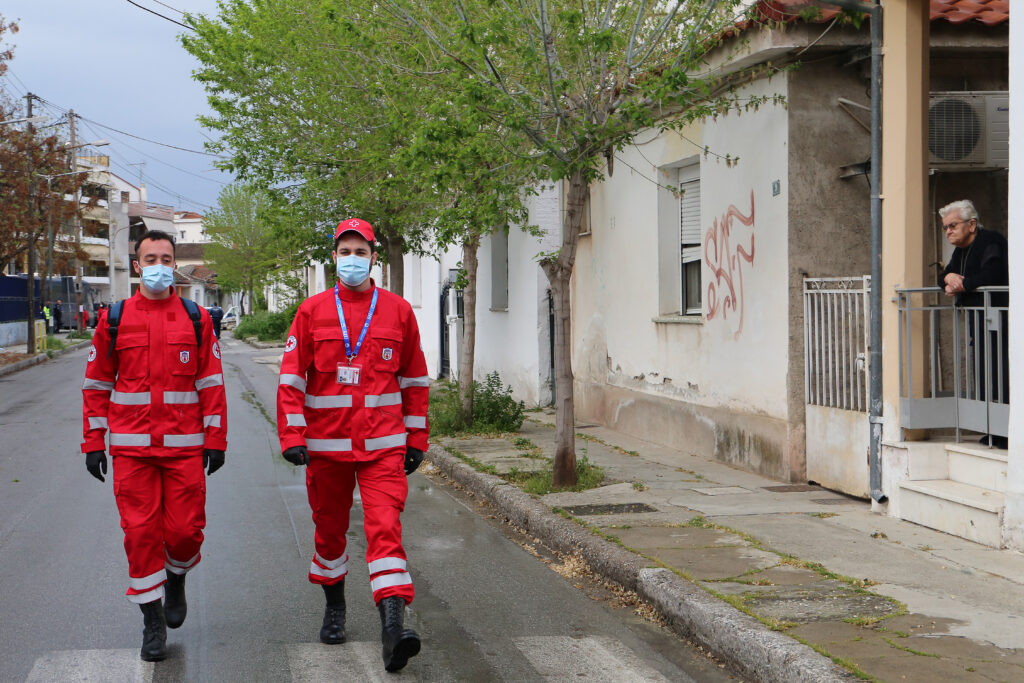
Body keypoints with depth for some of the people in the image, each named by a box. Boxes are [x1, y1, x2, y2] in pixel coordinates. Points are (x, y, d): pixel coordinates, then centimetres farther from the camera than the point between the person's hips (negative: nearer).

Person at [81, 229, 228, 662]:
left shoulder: (196, 319, 5)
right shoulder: (114, 319, 5)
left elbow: (211, 383, 5)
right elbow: (96, 385, 8)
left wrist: (215, 441, 1)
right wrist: (93, 443, 4)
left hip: (184, 446, 0)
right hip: (131, 447, 0)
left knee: (185, 529, -2)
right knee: (140, 531, 0)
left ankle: (176, 578, 32)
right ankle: (153, 620, 13)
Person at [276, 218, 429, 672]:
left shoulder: (397, 310, 3)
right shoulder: (312, 311, 1)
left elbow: (414, 379, 9)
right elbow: (291, 378, 0)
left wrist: (416, 439, 7)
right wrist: (292, 437, -8)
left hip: (382, 445, -1)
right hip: (325, 445, 1)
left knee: (385, 528, -13)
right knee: (329, 528, 14)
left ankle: (392, 627, -20)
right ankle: (334, 608, 36)